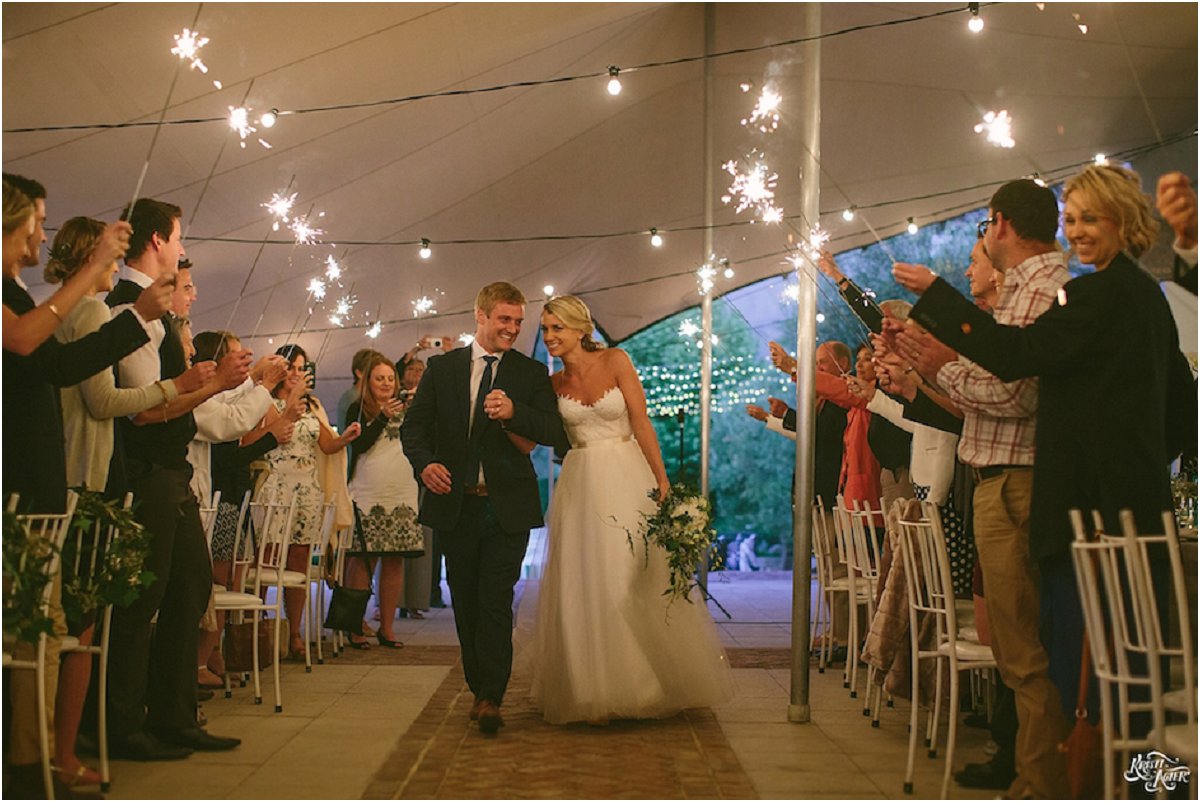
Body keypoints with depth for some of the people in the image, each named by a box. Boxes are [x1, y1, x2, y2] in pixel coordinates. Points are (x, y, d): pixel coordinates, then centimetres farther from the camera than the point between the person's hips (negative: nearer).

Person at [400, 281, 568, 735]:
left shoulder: (532, 373, 4)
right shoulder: (442, 367, 8)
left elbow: (554, 432, -5)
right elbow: (413, 426, 5)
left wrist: (515, 413, -23)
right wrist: (424, 463, -14)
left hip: (507, 508, -2)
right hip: (455, 505, 2)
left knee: (496, 603, -9)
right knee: (466, 604, 10)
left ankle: (491, 699, -6)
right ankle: (479, 690, 22)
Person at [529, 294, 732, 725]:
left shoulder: (615, 361, -5)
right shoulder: (554, 383, 4)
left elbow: (641, 422, -7)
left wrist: (662, 479, -11)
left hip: (626, 479, -2)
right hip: (581, 485, 3)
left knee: (640, 580, 1)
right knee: (584, 585, 2)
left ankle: (648, 683, 17)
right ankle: (593, 687, 14)